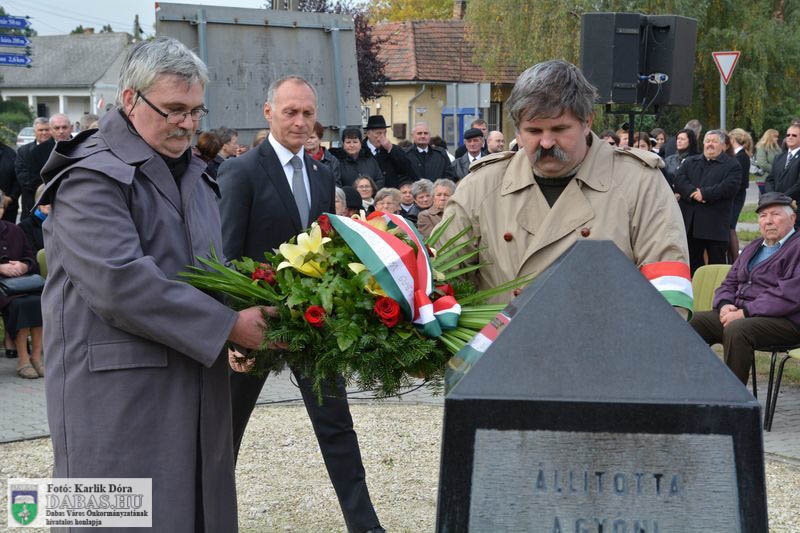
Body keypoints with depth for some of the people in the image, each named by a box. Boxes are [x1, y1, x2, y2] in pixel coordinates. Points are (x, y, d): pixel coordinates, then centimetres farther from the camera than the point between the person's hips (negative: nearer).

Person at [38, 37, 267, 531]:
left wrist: (250, 314, 5)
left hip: (195, 380, 8)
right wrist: (226, 326, -19)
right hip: (118, 394, -8)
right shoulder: (93, 176, -12)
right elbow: (119, 282, -23)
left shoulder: (192, 174, 17)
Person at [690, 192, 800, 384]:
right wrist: (724, 305, 0)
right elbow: (729, 283, 25)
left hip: (784, 321, -8)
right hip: (739, 314, 8)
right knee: (694, 321, -8)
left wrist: (744, 313, -19)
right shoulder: (752, 248, 24)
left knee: (736, 330, -35)